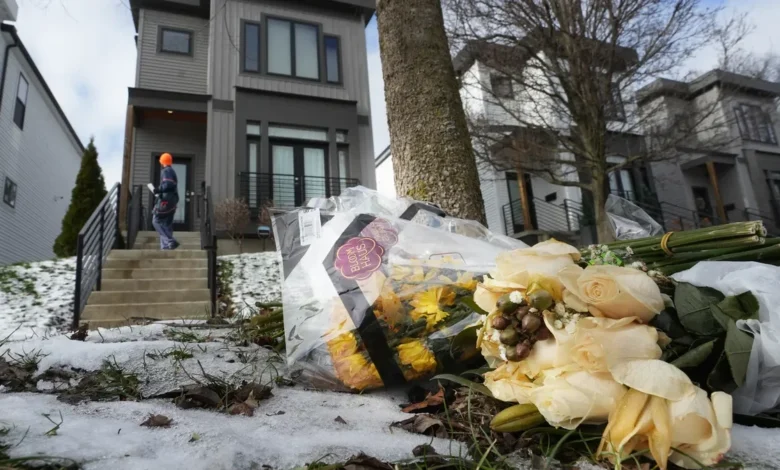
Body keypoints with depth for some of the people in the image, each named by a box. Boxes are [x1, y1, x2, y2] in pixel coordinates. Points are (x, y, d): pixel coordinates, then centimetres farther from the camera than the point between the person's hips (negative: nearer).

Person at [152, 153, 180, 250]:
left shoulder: (165, 171, -8)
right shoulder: (172, 171, 22)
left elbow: (168, 185, -22)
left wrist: (158, 190, -10)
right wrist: (159, 191, 21)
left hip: (166, 200, -9)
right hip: (172, 200, 9)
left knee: (157, 221, -7)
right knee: (167, 224, 9)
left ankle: (171, 241, -19)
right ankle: (165, 246, 7)